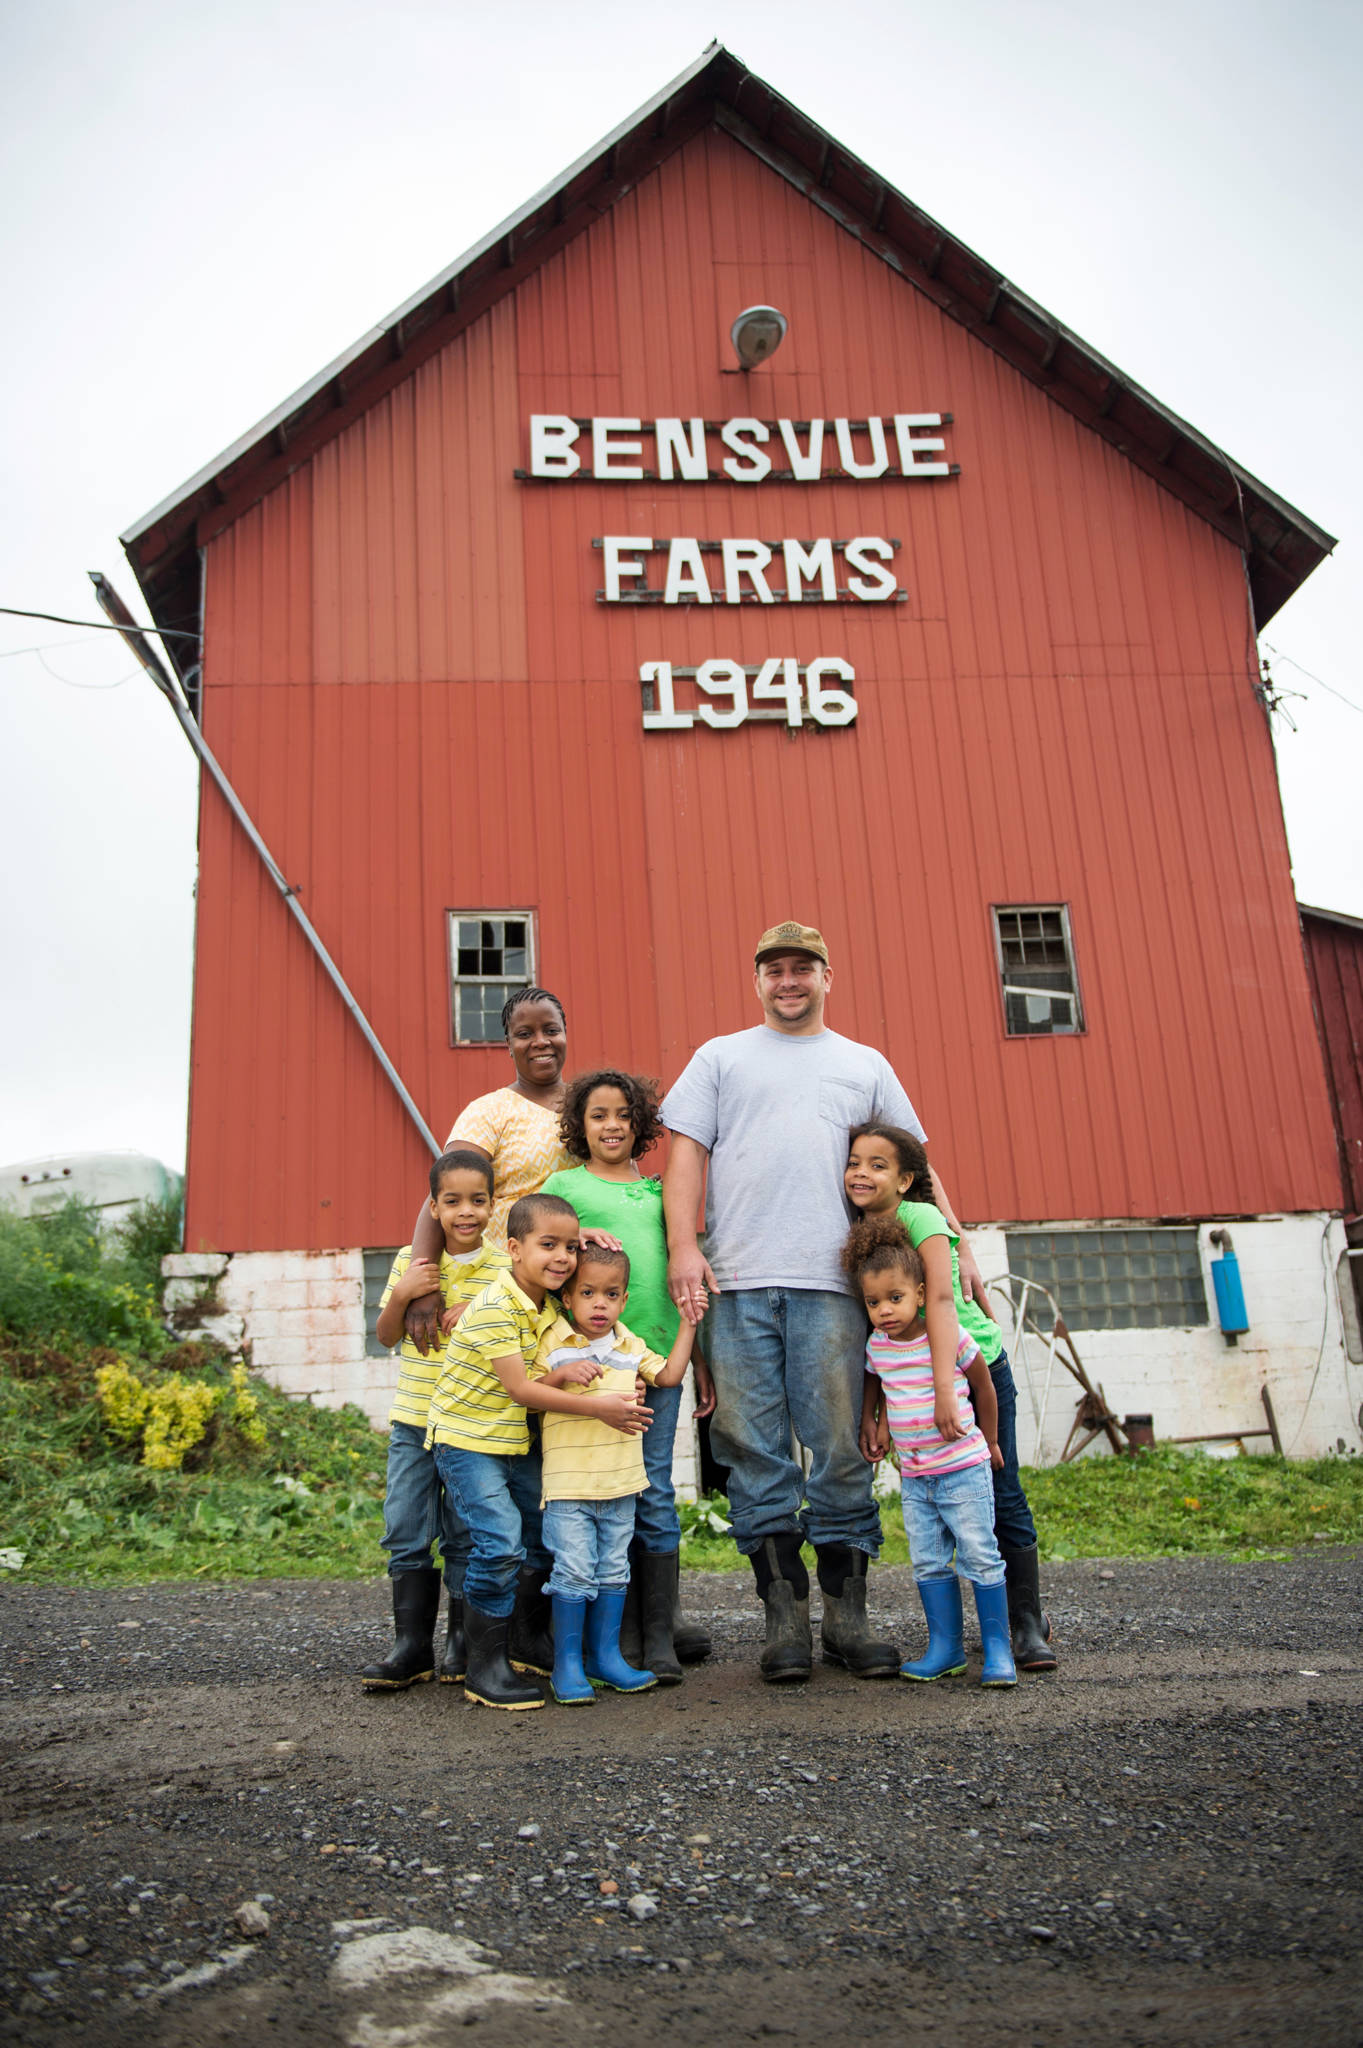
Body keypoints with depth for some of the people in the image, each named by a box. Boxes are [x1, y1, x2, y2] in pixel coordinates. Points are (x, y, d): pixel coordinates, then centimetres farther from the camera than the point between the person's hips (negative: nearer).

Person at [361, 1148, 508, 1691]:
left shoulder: (503, 1267, -4)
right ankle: (411, 1645, 13)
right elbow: (387, 1336, 7)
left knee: (464, 1534, 5)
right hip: (413, 1418, 3)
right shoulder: (411, 1260, 2)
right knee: (405, 1530, 4)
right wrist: (400, 1297, -12)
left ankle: (463, 1641, 20)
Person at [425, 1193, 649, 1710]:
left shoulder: (547, 1308, 5)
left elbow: (532, 1387, 4)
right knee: (500, 1542, -18)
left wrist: (560, 1375, -20)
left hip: (514, 1441, 9)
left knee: (549, 1533, 13)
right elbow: (518, 1389, -24)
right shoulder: (493, 1307, -22)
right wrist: (596, 1407, -24)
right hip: (465, 1439, -9)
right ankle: (486, 1667, -3)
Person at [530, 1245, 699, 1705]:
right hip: (568, 1482, -5)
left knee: (613, 1570, 12)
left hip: (620, 1480, 5)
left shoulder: (630, 1346, 9)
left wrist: (687, 1323, 9)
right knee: (574, 1571, -6)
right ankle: (567, 1663, 7)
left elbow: (669, 1375, 10)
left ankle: (605, 1655, 25)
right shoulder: (552, 1344, -5)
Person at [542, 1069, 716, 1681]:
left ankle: (660, 1637, 10)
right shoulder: (564, 1185, 7)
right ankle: (624, 1638, 12)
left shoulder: (659, 1190, 16)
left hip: (659, 1353, 3)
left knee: (655, 1494, 3)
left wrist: (698, 1357, 17)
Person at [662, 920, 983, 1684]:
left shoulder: (866, 1065, 19)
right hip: (737, 1281, 0)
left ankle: (847, 1614, 10)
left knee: (841, 1448, -1)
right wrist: (684, 1246, -6)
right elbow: (686, 1154, 7)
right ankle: (786, 1615, 9)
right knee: (756, 1450, 0)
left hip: (829, 1283, 0)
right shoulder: (720, 1058, 16)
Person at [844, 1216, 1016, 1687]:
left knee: (980, 1557, -2)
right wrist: (872, 1422, 10)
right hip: (913, 1475, 5)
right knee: (928, 1563, 7)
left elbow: (983, 1386, 1)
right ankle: (946, 1647, 15)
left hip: (963, 1469, -5)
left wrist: (990, 1443, 9)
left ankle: (997, 1648, 7)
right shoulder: (876, 1346, 1)